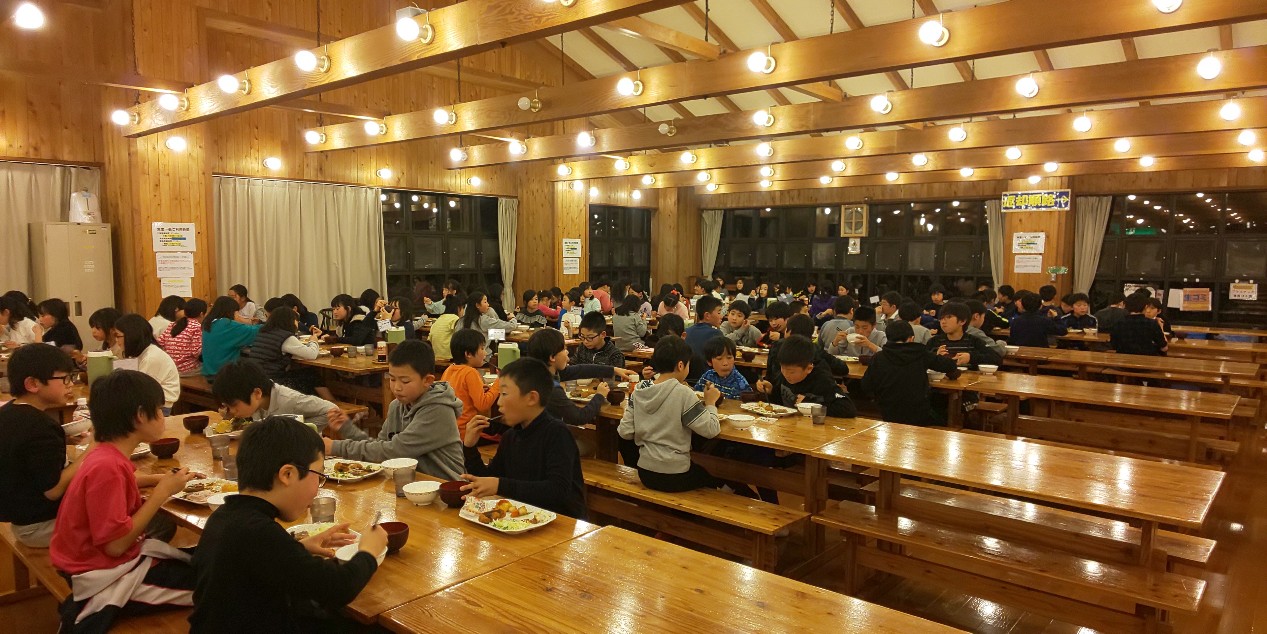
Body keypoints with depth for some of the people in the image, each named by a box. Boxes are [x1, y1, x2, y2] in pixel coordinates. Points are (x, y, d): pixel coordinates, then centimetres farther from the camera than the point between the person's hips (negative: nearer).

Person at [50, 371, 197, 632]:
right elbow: (115, 544, -27)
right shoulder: (107, 466, -27)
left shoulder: (108, 454, 0)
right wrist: (162, 492, -20)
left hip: (102, 558, 9)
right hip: (104, 575, -9)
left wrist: (159, 480, 8)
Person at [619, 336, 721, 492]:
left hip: (645, 473, 5)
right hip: (674, 478, -5)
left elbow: (625, 432, -2)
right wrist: (710, 403, 0)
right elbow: (710, 430, -16)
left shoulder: (639, 390, -4)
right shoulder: (683, 394, -18)